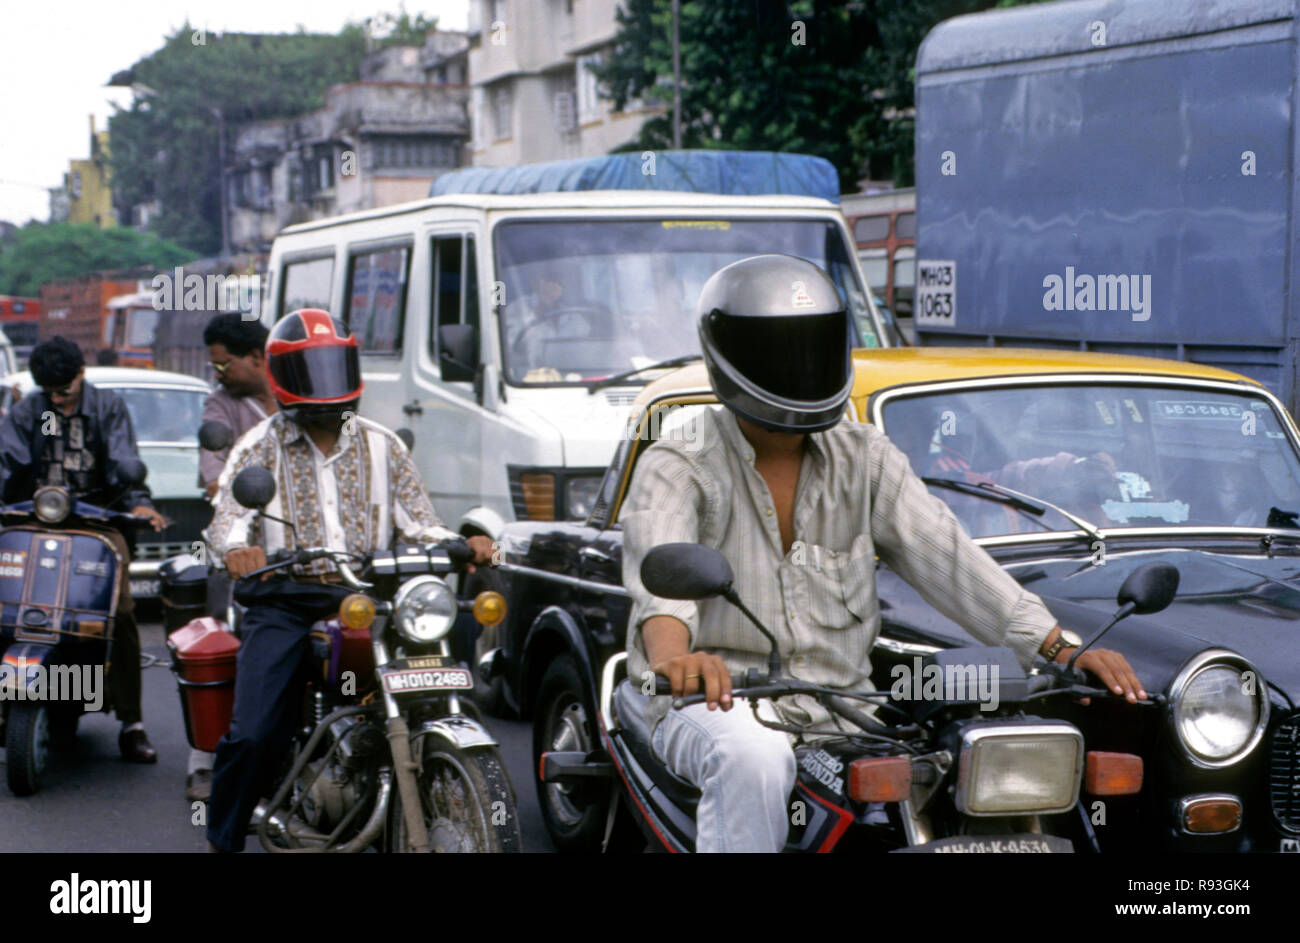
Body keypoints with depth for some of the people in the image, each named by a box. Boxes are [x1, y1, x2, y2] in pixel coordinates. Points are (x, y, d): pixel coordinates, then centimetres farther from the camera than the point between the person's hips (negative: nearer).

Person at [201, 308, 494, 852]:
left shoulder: (382, 447, 16)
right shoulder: (261, 447, 9)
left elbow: (417, 522, 11)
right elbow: (228, 514, -6)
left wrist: (461, 545, -11)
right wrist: (236, 547, -30)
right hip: (284, 604, -2)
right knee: (254, 735, -15)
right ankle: (222, 841, 4)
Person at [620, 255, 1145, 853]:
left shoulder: (865, 461, 10)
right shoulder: (676, 469, -4)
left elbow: (945, 557, -1)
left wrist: (1063, 649, -16)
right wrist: (673, 657, -48)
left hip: (842, 710, 4)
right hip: (715, 706, -4)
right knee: (753, 757, -39)